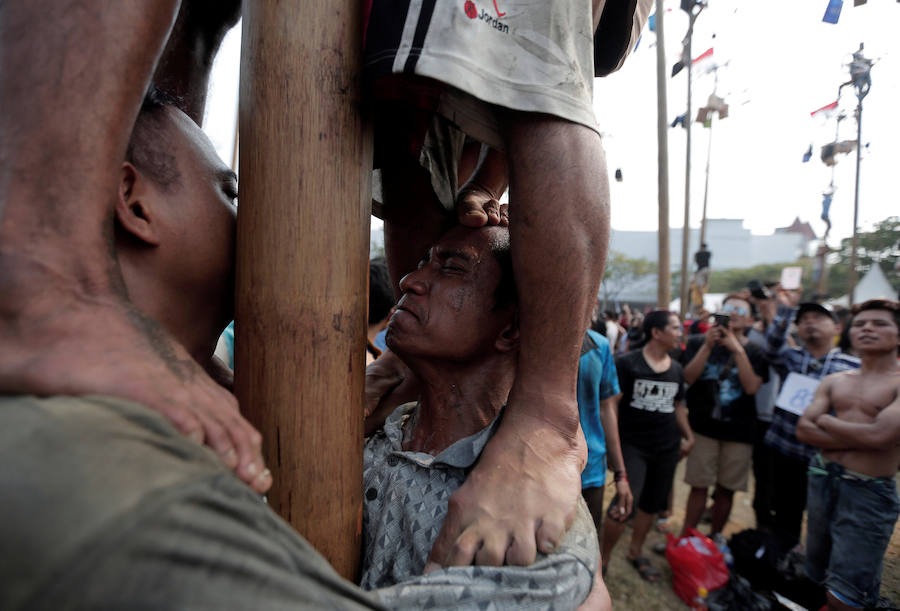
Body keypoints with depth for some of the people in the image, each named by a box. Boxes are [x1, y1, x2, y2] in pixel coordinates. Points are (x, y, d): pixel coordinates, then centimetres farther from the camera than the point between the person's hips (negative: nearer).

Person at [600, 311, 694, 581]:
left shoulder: (676, 368, 9)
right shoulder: (627, 363, -10)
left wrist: (688, 436, 15)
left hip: (667, 447, 6)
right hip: (633, 445, -6)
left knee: (652, 503, 14)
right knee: (626, 502, -13)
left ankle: (636, 551, 37)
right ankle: (603, 556, 9)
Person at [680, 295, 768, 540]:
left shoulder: (754, 351, 6)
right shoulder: (698, 343, 5)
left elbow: (752, 387, -9)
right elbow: (688, 378, -8)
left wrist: (737, 350, -14)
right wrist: (708, 345, -13)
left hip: (739, 430, 2)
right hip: (704, 426, -1)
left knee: (726, 489, 10)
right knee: (699, 486, 0)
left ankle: (714, 538, 28)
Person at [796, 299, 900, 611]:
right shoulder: (834, 381, 7)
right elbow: (804, 430, -2)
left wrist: (825, 420, -7)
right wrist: (860, 438, -14)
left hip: (869, 492, -5)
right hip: (822, 480, 5)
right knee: (816, 578, 20)